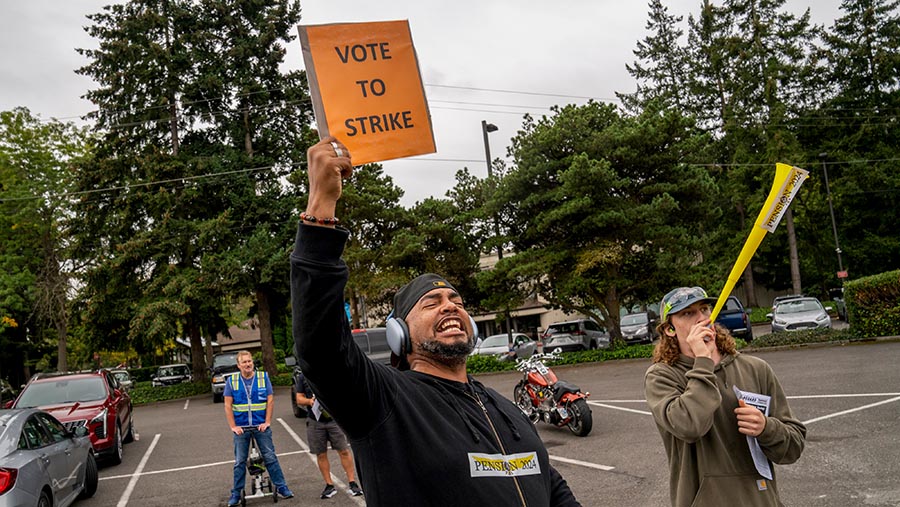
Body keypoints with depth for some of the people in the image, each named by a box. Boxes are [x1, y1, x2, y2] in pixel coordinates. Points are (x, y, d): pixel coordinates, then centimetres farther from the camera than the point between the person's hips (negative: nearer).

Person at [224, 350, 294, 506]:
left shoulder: (263, 377, 0)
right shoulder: (232, 381, 0)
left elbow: (270, 400, 0)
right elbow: (228, 405, 0)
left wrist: (267, 422, -7)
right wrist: (233, 426, -6)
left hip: (261, 426, 0)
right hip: (241, 428, 0)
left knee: (270, 457, 2)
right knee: (240, 462, 8)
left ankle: (281, 488, 11)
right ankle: (236, 494, 17)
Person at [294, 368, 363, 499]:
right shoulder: (302, 376, 5)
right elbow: (299, 399, 7)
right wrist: (309, 401, -14)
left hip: (334, 418, -2)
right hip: (315, 421, 2)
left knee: (344, 451, -2)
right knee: (321, 455, 8)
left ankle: (352, 483, 8)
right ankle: (329, 486, 20)